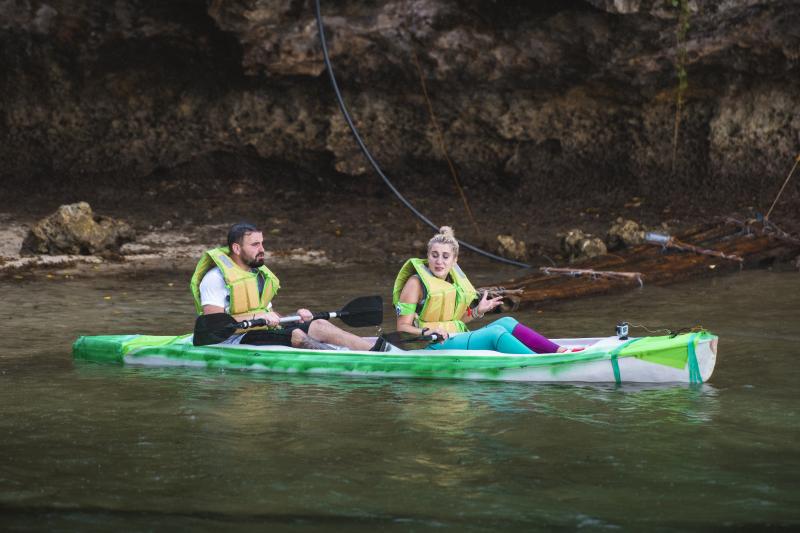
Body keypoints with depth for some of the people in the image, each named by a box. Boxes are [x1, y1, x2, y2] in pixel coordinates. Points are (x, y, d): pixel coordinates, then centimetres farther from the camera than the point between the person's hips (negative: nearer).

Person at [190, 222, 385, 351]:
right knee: (296, 335, -29)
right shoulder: (216, 278, -10)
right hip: (233, 342, -9)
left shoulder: (260, 275, 20)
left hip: (264, 333, 9)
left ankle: (375, 348, -25)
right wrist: (257, 317, -25)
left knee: (318, 325, -10)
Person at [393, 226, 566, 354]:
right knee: (495, 332, -24)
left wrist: (477, 312, 9)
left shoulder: (454, 279, 16)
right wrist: (427, 332, -29)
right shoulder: (415, 283, -6)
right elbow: (402, 328, -11)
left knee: (507, 322, -7)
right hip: (432, 347, -8)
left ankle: (559, 351, -16)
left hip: (457, 339, 8)